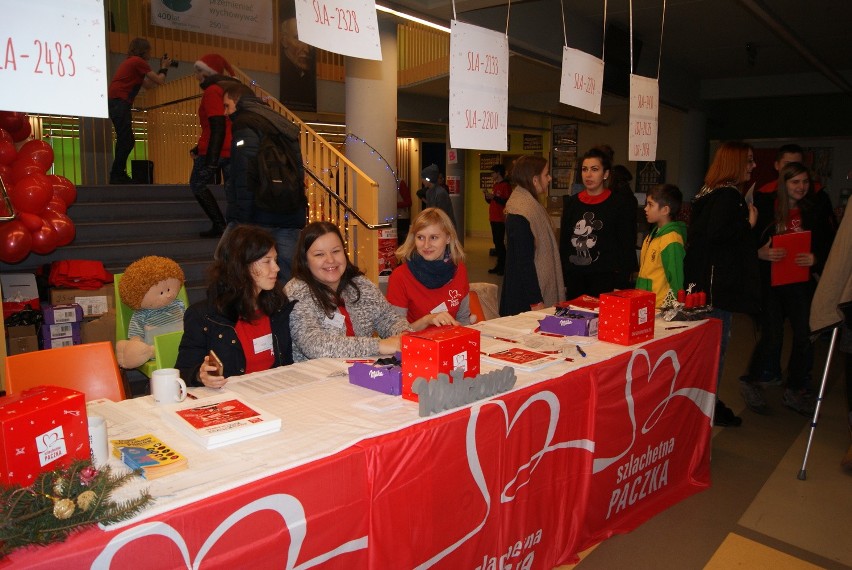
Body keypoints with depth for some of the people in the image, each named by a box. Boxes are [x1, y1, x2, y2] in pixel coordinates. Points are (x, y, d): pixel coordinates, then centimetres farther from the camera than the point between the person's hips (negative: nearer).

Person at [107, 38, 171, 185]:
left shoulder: (130, 62, 26)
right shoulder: (138, 61, -3)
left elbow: (149, 85, 25)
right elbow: (159, 81, -3)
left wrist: (161, 69, 25)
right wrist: (164, 68, 15)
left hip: (114, 102, 10)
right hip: (120, 102, -10)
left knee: (126, 140, 11)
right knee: (127, 141, -10)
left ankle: (118, 175, 13)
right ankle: (117, 175, -11)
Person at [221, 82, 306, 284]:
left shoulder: (245, 125, -3)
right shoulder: (282, 125, 22)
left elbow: (245, 176, -15)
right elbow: (299, 173, 21)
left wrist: (240, 219, -16)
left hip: (259, 217, -7)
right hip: (290, 218, 7)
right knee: (287, 280, 7)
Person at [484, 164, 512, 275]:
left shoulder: (506, 185, -10)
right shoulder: (495, 185, 17)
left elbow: (507, 202, -19)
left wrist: (494, 197, -21)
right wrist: (487, 195, 4)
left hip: (501, 219, -9)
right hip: (493, 218, 9)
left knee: (500, 242, -9)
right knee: (496, 242, 10)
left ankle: (502, 267, -3)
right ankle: (499, 266, 16)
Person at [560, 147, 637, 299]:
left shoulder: (621, 205, -2)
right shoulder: (572, 203, 10)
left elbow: (627, 250, -4)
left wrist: (620, 287, -10)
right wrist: (562, 281, 8)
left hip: (605, 282, -4)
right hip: (574, 281, 4)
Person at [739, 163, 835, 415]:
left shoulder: (813, 212, 5)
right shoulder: (766, 209, -5)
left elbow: (826, 245, 8)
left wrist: (815, 258, -12)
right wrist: (760, 253, -24)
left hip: (800, 282, 4)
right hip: (769, 281, -4)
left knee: (804, 335, 3)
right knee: (771, 337, -2)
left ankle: (795, 390, 21)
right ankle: (751, 381, 21)